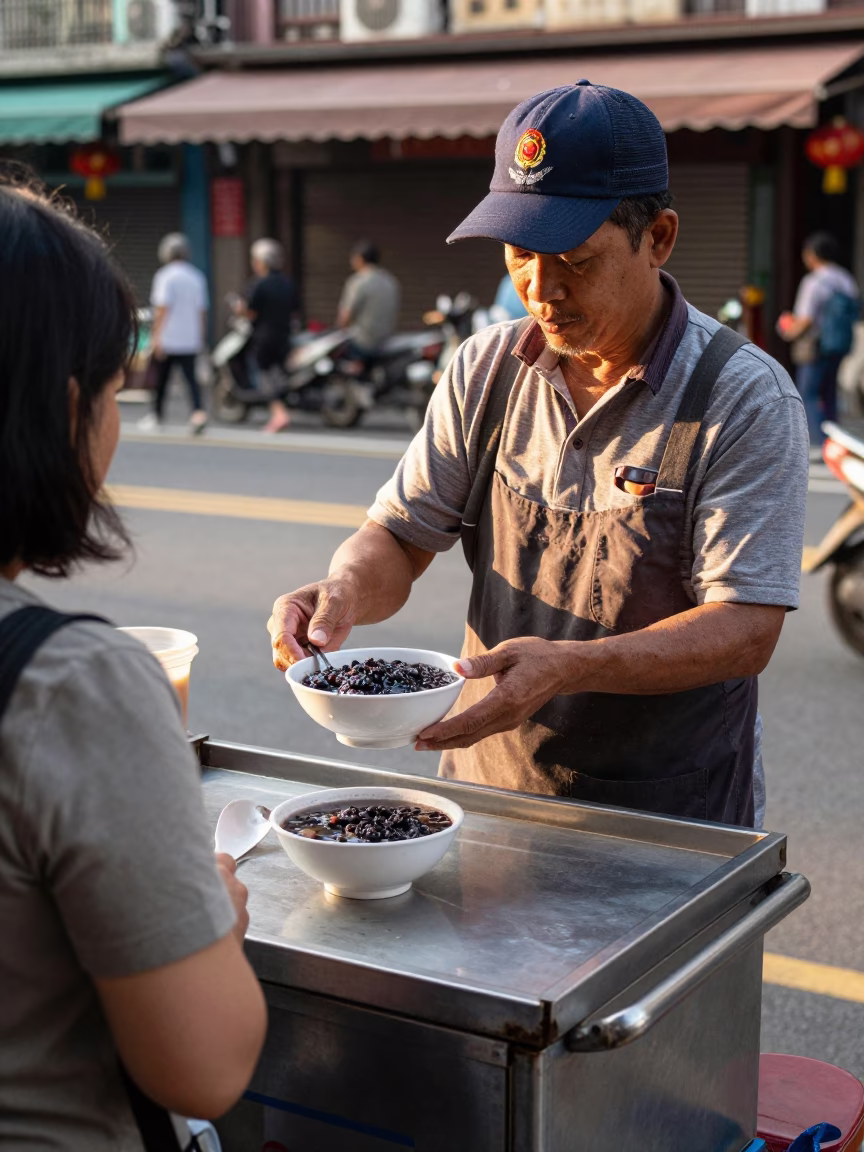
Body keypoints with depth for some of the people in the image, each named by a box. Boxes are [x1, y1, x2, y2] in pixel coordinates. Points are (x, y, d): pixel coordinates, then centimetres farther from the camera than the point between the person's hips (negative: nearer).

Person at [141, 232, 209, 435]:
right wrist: (201, 338, 19)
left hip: (168, 338, -4)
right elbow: (202, 310, 13)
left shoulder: (165, 276, -8)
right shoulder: (197, 277, 9)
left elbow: (162, 308, -14)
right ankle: (199, 412, -21)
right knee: (191, 377, -2)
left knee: (162, 377, 10)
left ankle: (157, 414, 23)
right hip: (190, 340, 4)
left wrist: (156, 336, -12)